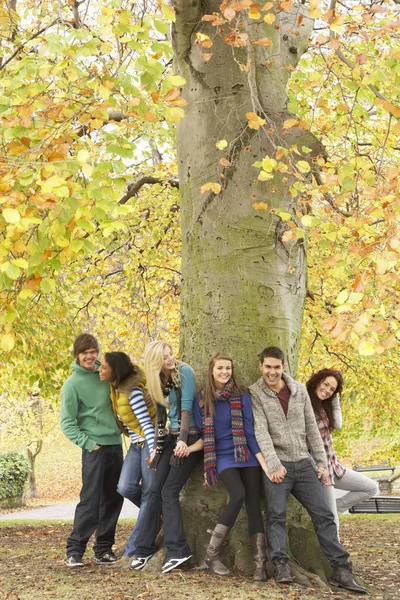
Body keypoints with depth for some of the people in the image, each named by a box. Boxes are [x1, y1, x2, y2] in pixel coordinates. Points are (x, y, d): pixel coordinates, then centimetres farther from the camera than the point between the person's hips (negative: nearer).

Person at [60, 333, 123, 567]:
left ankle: (104, 548, 15)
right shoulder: (73, 384, -6)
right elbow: (67, 423, -9)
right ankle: (75, 550, -2)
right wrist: (87, 443, -16)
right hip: (95, 447, -6)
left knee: (113, 499, 7)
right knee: (91, 500, -9)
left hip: (116, 444, 6)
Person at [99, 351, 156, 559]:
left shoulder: (132, 391, -19)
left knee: (148, 493, -5)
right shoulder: (115, 388, 5)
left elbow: (146, 422, -22)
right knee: (125, 488, -12)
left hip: (149, 441, -8)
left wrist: (153, 451, -28)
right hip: (135, 444, 8)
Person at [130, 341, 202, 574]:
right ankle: (145, 547, 12)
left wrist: (183, 439, -27)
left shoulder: (184, 371, -11)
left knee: (169, 492, -12)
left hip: (189, 438, -7)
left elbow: (186, 406, -19)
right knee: (156, 491, 4)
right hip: (170, 438, 7)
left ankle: (178, 550, -7)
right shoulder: (158, 382, 9)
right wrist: (156, 446, 12)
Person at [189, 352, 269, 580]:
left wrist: (266, 466, -7)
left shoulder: (242, 398, 0)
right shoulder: (202, 401, 2)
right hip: (223, 457, -1)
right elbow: (204, 437, 6)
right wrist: (189, 447, -14)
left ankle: (261, 564, -5)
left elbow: (250, 433, -1)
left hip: (247, 457, 1)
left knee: (254, 505, -7)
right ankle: (212, 553, -15)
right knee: (238, 495, -25)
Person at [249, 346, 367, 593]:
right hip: (277, 464, -3)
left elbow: (311, 428, 11)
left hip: (303, 463, 3)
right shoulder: (254, 394, -4)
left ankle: (341, 570, 2)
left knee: (324, 514, 0)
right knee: (277, 515, -12)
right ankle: (282, 566, -7)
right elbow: (261, 431, -12)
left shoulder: (299, 390, 9)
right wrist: (274, 465, -20)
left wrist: (321, 461, 5)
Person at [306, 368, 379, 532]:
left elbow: (337, 424, -1)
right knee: (331, 520, -4)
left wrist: (335, 398, 1)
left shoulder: (323, 406, 10)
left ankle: (332, 508, 11)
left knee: (372, 488, 14)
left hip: (333, 465, 9)